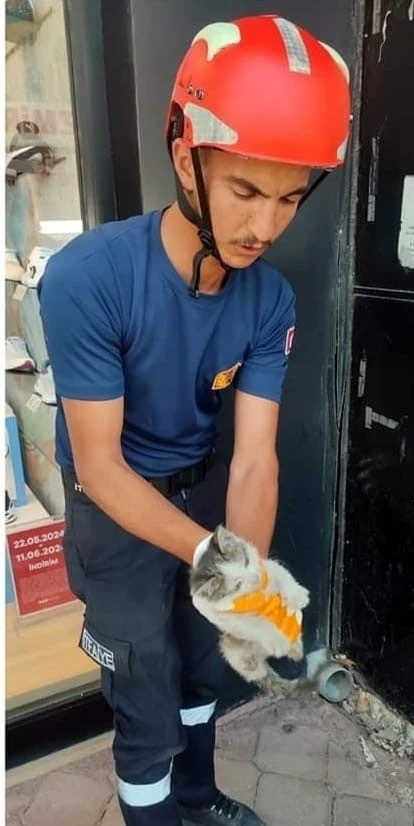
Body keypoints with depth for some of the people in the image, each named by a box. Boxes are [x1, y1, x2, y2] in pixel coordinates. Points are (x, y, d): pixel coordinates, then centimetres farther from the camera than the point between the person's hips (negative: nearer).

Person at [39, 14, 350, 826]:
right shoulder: (87, 277, -29)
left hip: (204, 488, 5)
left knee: (203, 666, 25)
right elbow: (98, 464, -27)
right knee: (148, 704, 10)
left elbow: (254, 458, -17)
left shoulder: (270, 298, -15)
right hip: (115, 510, -5)